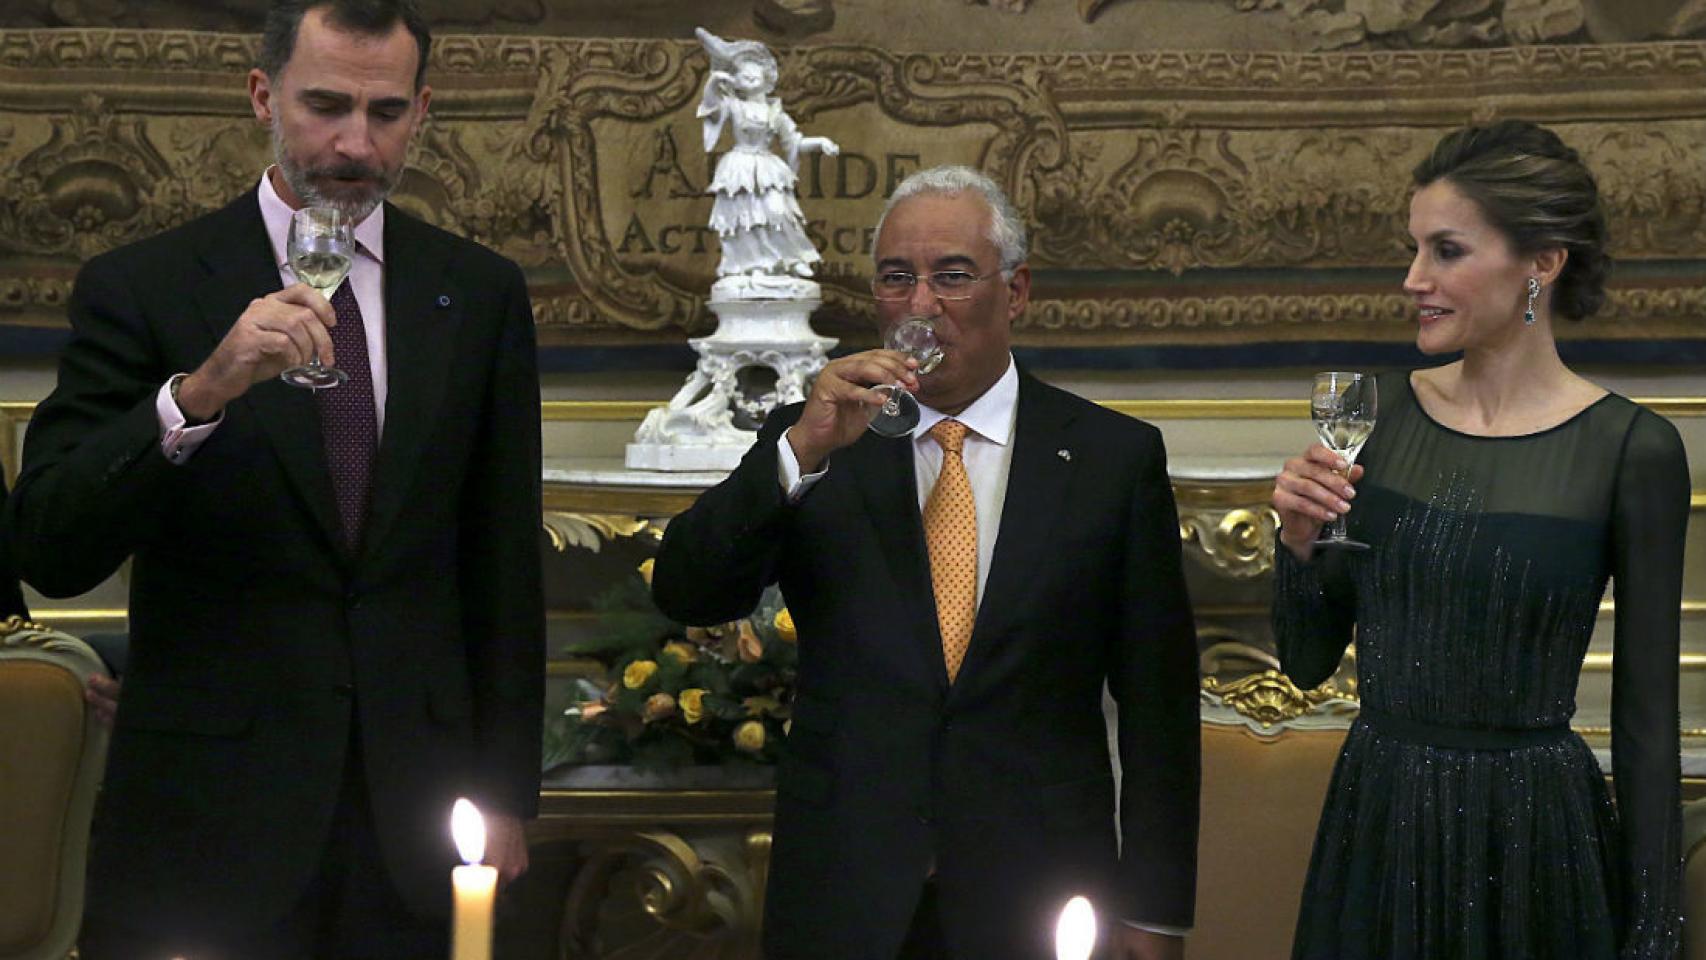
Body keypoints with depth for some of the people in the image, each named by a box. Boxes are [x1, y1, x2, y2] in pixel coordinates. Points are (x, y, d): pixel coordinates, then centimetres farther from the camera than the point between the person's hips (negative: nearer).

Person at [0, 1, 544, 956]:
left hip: (410, 820, 3)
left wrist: (506, 793, 7)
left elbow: (503, 564, 9)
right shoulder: (143, 289, -4)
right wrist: (199, 393, -26)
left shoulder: (481, 295, 6)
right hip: (206, 819, -2)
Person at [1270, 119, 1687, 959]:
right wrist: (1300, 540, -10)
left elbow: (1645, 714, -6)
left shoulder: (1630, 448, -10)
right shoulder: (1383, 410, 2)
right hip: (1375, 820, 4)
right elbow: (1308, 660, 8)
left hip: (1531, 834, -4)